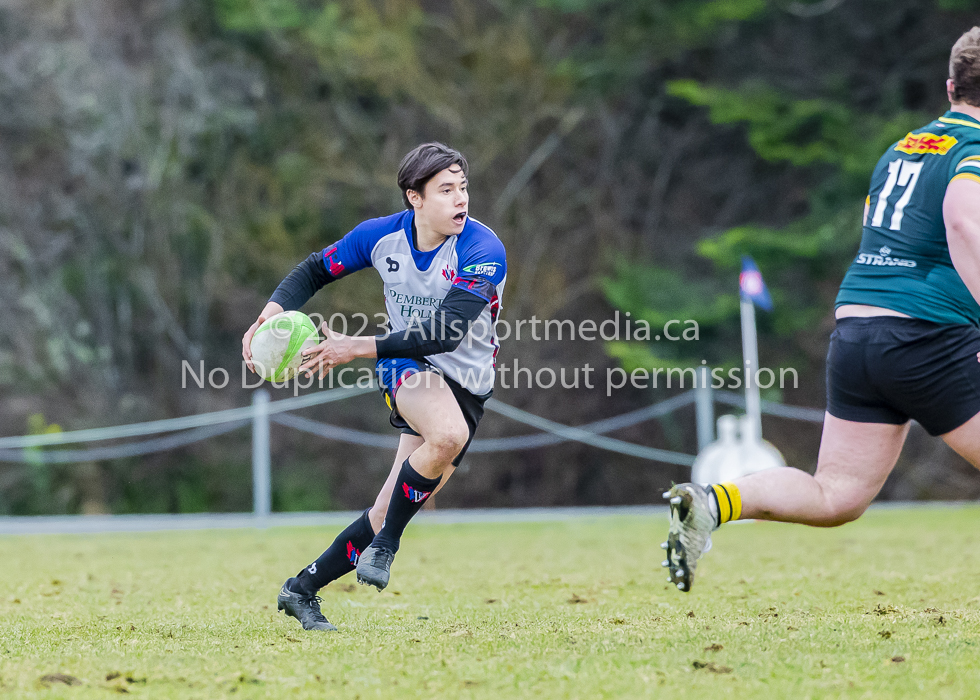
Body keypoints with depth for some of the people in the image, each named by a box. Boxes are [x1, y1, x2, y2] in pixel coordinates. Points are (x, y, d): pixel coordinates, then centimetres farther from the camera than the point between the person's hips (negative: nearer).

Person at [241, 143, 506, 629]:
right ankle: (385, 542, -17)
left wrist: (356, 348, -32)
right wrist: (271, 315, -12)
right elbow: (315, 271, 8)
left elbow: (445, 335, -29)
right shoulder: (381, 236, -9)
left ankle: (302, 589, 15)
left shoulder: (483, 251, -22)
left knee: (391, 513, -3)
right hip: (407, 368, 0)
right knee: (448, 434, -35)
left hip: (465, 384, 0)